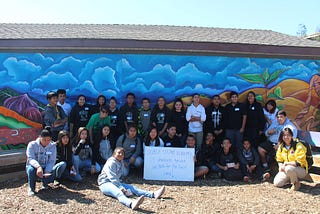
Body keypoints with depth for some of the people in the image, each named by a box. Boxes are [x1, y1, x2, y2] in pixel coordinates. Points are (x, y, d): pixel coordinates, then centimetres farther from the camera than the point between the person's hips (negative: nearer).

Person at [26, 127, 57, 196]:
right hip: (34, 167, -2)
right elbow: (31, 159, -21)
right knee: (31, 170, -38)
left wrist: (47, 172, -28)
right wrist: (38, 166, -43)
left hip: (46, 168, 2)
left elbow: (52, 161, -10)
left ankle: (45, 182, 9)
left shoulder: (52, 146, -3)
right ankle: (31, 188, -6)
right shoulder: (32, 145, -10)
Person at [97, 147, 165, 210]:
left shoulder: (121, 163, 13)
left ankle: (154, 194, -22)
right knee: (118, 193, -38)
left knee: (132, 188, -8)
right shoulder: (111, 163, -15)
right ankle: (131, 204, -70)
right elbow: (112, 178, -23)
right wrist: (121, 188, -28)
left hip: (116, 182, 9)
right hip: (105, 184, -9)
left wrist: (120, 185, 6)